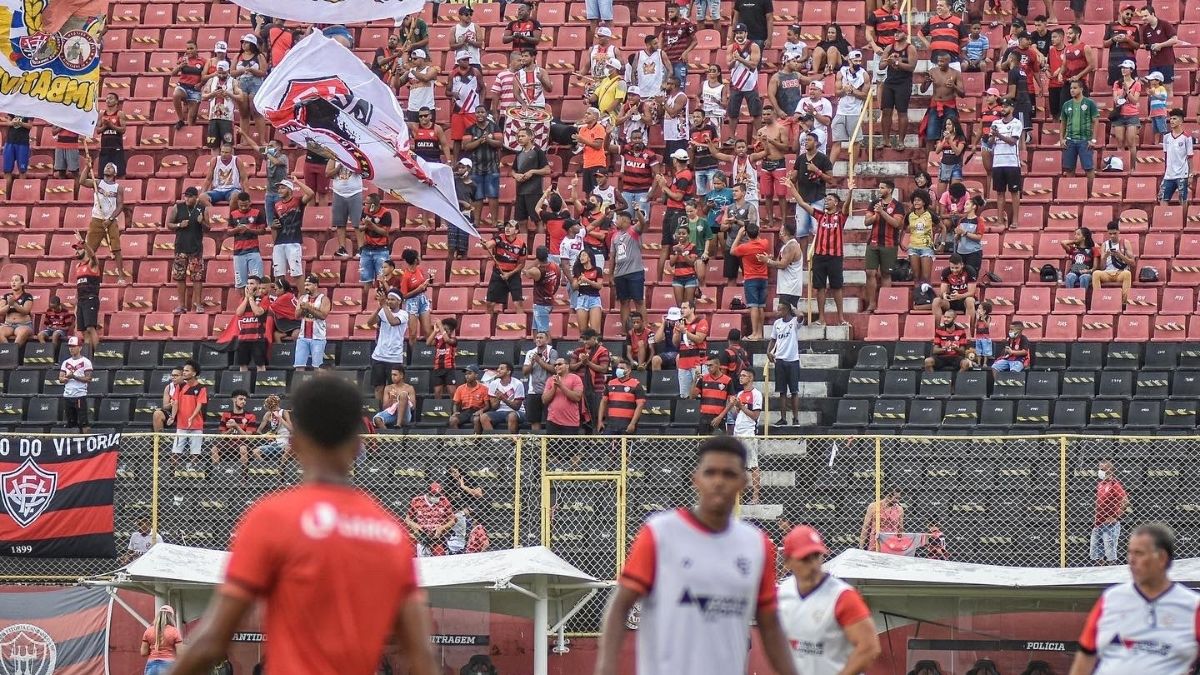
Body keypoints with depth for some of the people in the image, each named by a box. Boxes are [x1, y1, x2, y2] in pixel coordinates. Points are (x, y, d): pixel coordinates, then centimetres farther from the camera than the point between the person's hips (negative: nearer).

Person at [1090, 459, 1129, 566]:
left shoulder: (1114, 484, -12)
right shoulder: (1100, 483, 12)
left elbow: (1125, 502, -20)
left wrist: (1115, 517, -17)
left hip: (1110, 524, -8)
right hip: (1098, 524, 8)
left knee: (1110, 557, -6)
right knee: (1094, 557, 10)